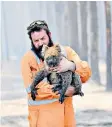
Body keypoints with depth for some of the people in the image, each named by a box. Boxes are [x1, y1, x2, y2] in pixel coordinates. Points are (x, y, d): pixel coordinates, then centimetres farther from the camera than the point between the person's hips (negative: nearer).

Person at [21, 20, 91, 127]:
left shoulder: (65, 51, 6)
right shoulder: (28, 58, -5)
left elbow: (86, 73, -1)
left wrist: (72, 66, -22)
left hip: (66, 109, 3)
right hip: (43, 113, -3)